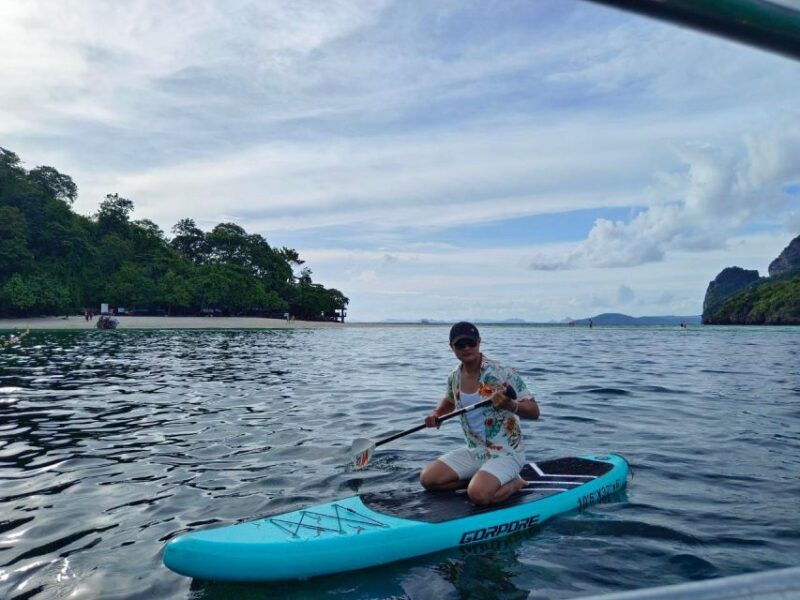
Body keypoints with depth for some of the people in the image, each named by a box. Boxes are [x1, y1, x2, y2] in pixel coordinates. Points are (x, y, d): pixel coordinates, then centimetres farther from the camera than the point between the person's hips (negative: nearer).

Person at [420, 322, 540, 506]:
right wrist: (436, 414, 2)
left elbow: (534, 412, -17)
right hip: (473, 452, 6)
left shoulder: (502, 373, -18)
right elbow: (450, 401, 24)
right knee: (427, 479, -5)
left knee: (479, 494, -30)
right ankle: (479, 478, 9)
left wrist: (510, 405, -38)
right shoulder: (454, 378, 1)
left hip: (506, 453, -6)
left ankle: (515, 483, 1)